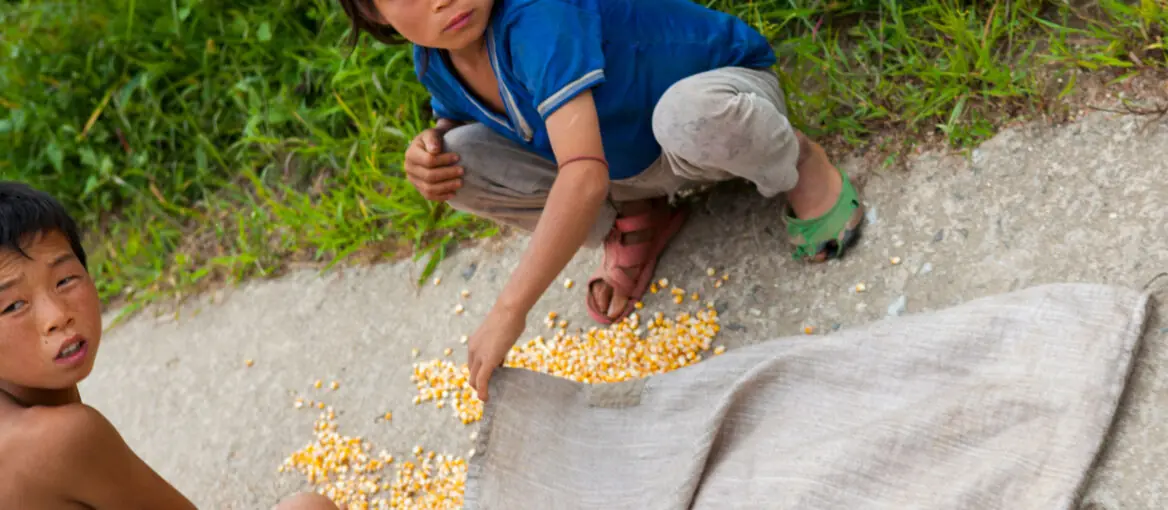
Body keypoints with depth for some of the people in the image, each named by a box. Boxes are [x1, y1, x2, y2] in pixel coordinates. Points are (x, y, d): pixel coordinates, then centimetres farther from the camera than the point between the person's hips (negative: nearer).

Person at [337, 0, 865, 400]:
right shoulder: (434, 62, -15)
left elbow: (585, 173, -48)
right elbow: (454, 118, 10)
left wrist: (508, 311, -47)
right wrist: (431, 146, -16)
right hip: (628, 164, 7)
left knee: (689, 112, -44)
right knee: (460, 161, -12)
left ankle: (800, 164, -8)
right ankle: (630, 223, 8)